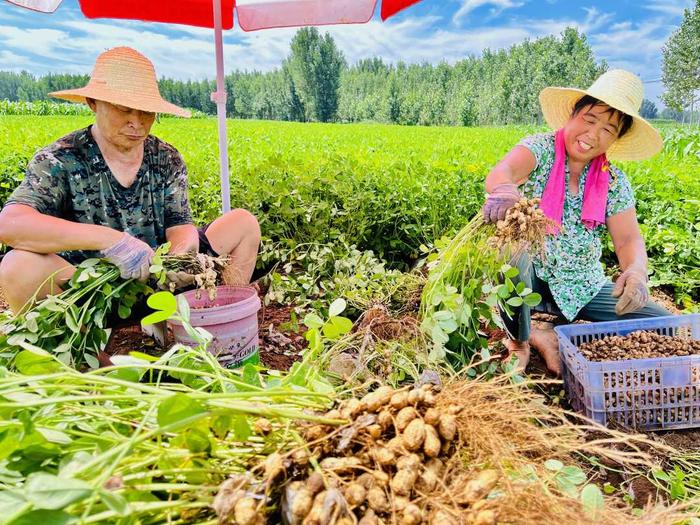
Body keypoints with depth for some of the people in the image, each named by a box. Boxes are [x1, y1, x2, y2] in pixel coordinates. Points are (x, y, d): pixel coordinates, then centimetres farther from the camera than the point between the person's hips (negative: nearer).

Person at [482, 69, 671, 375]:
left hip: (582, 288, 5)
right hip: (528, 277, -4)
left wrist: (637, 269, -31)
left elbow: (628, 239, -6)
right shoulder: (540, 149, -11)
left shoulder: (614, 183, 2)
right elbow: (502, 172, -33)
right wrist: (504, 190, -60)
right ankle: (519, 340, -19)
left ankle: (553, 337, -6)